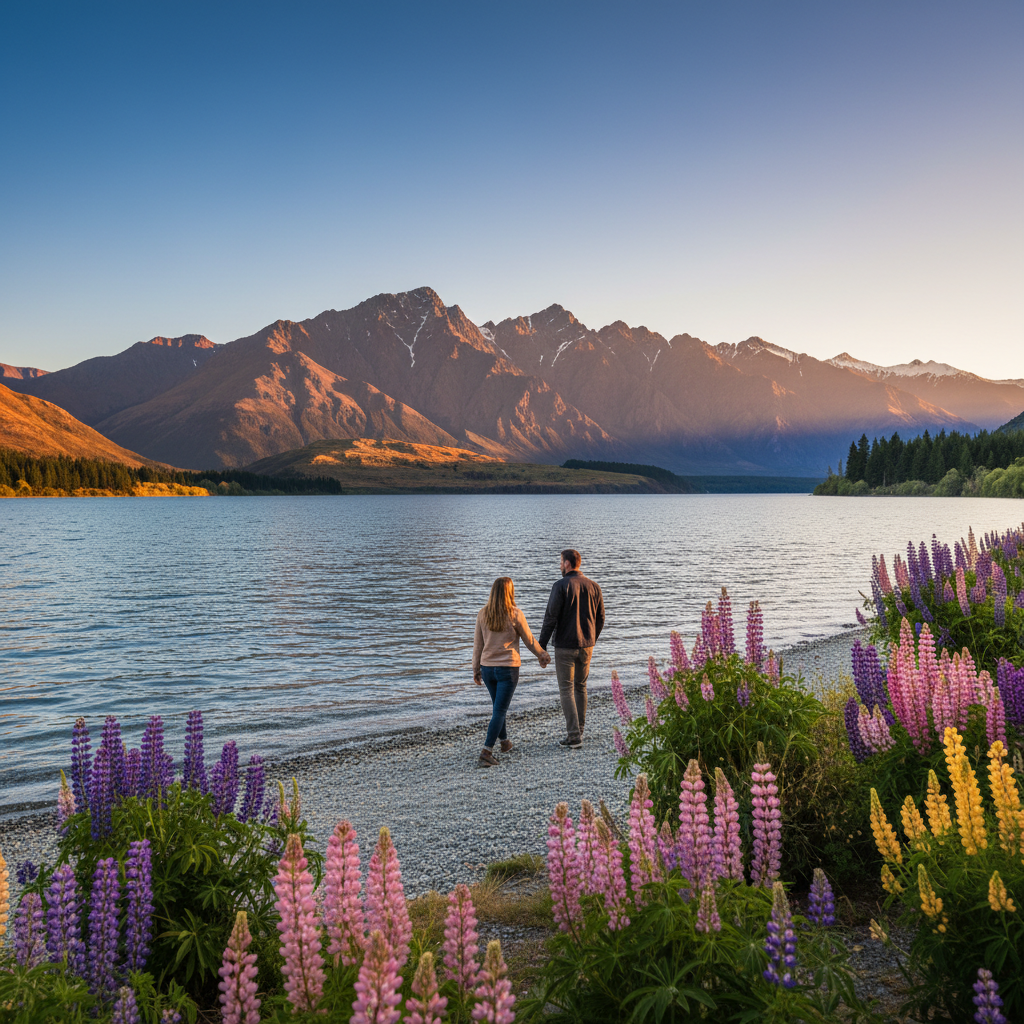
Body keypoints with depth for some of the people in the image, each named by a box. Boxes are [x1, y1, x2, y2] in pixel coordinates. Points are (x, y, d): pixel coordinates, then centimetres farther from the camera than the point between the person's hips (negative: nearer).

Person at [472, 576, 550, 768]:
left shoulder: (482, 614, -1)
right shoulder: (515, 614, -11)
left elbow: (478, 644, 5)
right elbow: (529, 640, 0)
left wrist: (476, 669, 14)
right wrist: (541, 655, 18)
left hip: (487, 668, 5)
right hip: (508, 669, -4)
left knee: (498, 707, 22)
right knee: (499, 711, -2)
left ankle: (505, 742, 39)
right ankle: (486, 753, -9)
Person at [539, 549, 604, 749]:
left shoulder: (561, 586, -12)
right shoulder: (593, 586, 5)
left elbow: (551, 617, -14)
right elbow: (600, 619, 10)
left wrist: (542, 645, -7)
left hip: (565, 646, -6)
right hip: (586, 645, 6)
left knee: (566, 689, 0)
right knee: (581, 687, 16)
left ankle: (574, 736, -4)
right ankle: (578, 733, 21)